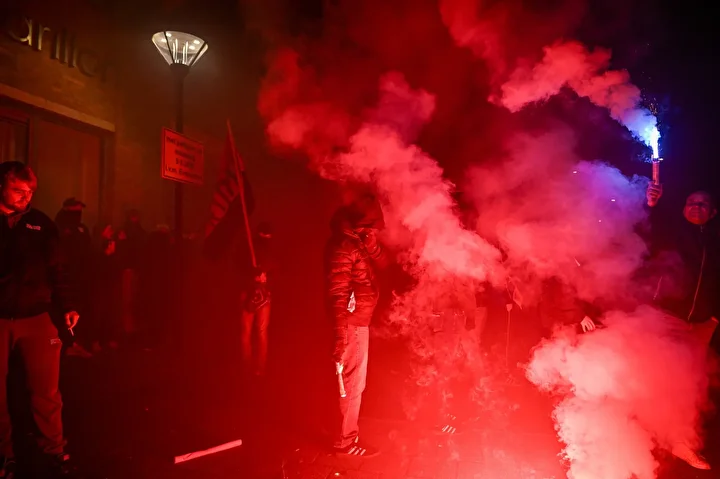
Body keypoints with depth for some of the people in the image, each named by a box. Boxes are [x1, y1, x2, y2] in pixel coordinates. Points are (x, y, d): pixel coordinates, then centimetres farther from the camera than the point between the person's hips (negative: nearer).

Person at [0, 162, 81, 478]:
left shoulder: (41, 223, 6)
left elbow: (56, 270, 7)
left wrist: (65, 306, -3)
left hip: (36, 317, 0)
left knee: (46, 391, 2)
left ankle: (54, 452, 16)